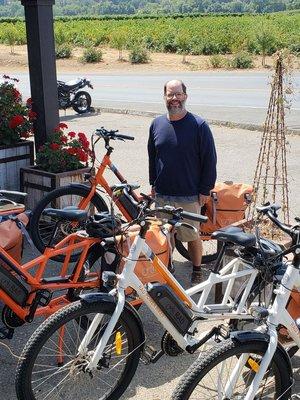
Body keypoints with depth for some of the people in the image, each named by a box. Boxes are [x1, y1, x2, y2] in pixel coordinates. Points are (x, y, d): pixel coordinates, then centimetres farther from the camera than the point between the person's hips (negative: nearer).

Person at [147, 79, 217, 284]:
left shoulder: (199, 125, -9)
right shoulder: (157, 124, 4)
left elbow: (209, 160, -6)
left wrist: (205, 190, -7)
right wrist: (153, 183, 14)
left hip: (190, 196, -4)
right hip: (162, 194, 4)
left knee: (192, 235, 8)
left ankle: (197, 272, 25)